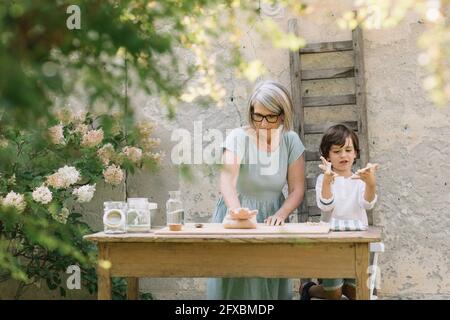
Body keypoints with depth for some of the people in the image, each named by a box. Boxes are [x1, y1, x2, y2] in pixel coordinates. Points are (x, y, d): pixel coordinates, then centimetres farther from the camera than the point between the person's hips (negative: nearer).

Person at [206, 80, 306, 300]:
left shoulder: (291, 141, -4)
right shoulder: (238, 138, -15)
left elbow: (297, 189, -2)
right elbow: (227, 183, -28)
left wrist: (280, 214, -20)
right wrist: (238, 212, -47)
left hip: (271, 219, 3)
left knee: (272, 282, 3)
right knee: (235, 282, -3)